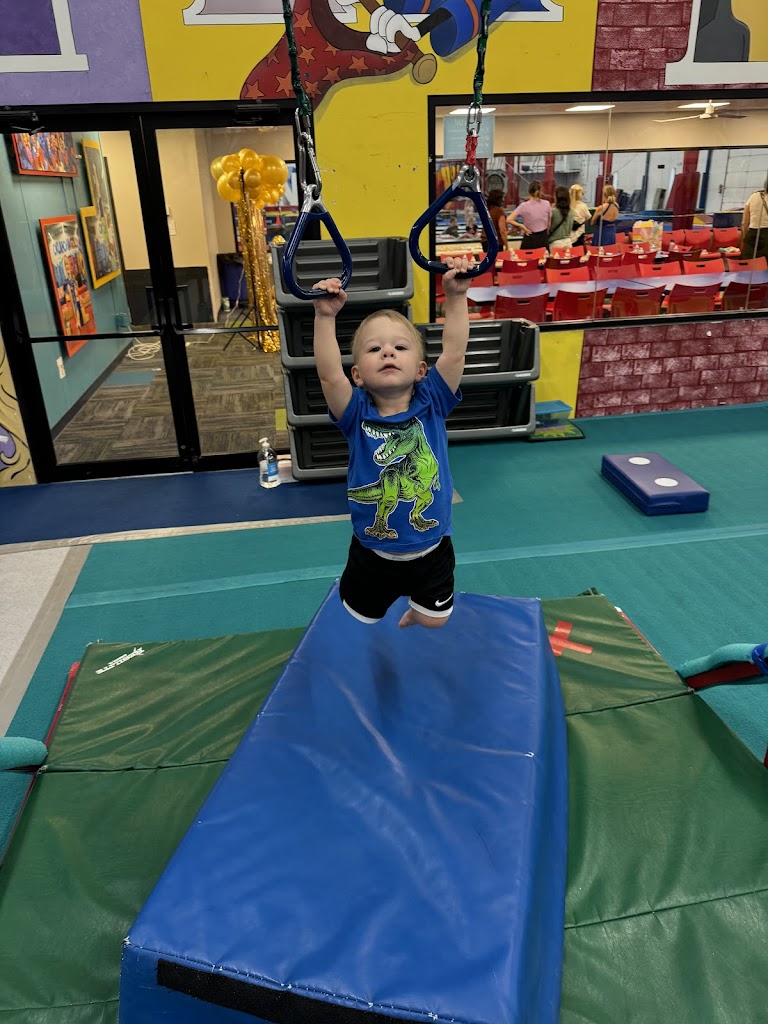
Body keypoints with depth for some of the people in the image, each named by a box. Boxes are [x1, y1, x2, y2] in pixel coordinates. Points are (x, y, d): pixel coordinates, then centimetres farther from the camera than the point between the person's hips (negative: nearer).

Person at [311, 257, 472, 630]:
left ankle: (413, 609, 53)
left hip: (431, 552, 0)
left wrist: (456, 297, -30)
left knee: (433, 621, 18)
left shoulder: (431, 405, -11)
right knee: (359, 623, 20)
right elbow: (329, 374, -30)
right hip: (372, 556, 0)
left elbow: (454, 353, -22)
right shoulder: (357, 415, -14)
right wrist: (325, 316, -37)